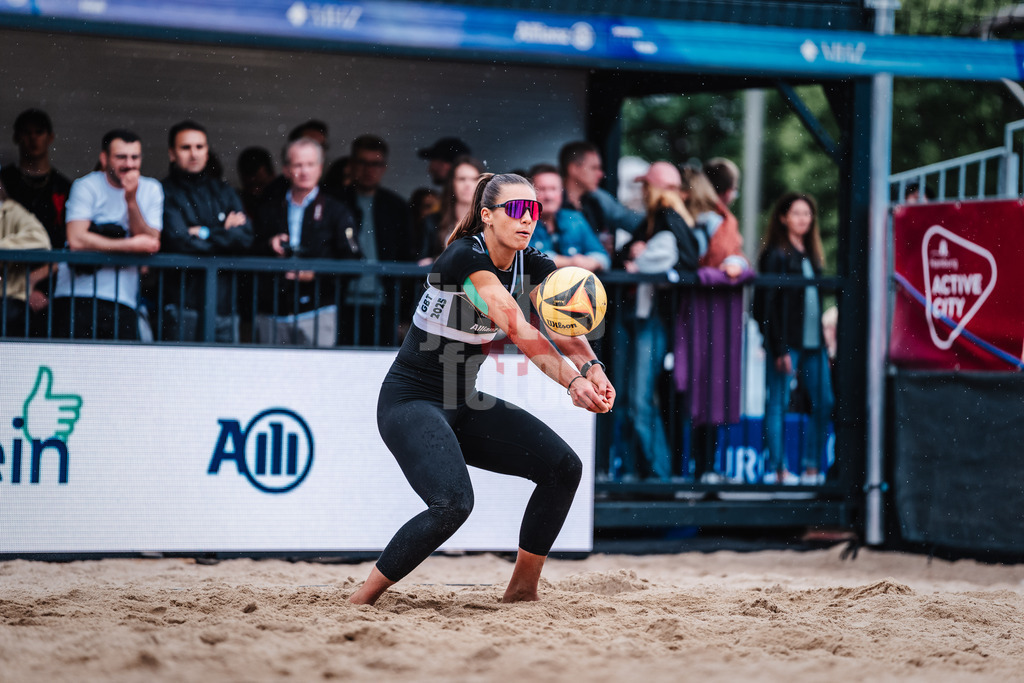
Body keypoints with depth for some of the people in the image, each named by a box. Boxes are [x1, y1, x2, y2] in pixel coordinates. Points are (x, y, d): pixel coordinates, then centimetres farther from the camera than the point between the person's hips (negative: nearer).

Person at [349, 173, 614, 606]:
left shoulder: (533, 266, 1)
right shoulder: (465, 257, -22)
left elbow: (563, 325, -15)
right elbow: (518, 330, -34)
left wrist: (592, 368, -36)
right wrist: (573, 383, -43)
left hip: (465, 404, 8)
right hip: (410, 403, -8)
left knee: (562, 466, -3)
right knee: (452, 503, -28)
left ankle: (522, 588, 10)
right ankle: (363, 599, -12)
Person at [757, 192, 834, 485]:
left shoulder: (811, 255, 17)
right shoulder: (776, 255, -5)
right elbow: (771, 303, -9)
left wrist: (823, 340, 11)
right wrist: (780, 349, -14)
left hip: (813, 341, 7)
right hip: (786, 342, -7)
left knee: (824, 402, 2)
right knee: (778, 404, -4)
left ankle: (812, 467, 9)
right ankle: (775, 469, -1)